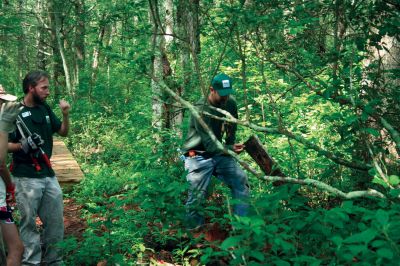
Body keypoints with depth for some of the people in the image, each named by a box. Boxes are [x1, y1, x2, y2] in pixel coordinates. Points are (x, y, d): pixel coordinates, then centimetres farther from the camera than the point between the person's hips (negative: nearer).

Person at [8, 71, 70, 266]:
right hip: (26, 178, -6)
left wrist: (65, 114, -2)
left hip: (48, 175, 7)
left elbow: (63, 132, 15)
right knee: (29, 225, 0)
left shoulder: (45, 109, 8)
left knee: (55, 223, 12)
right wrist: (22, 146, -26)